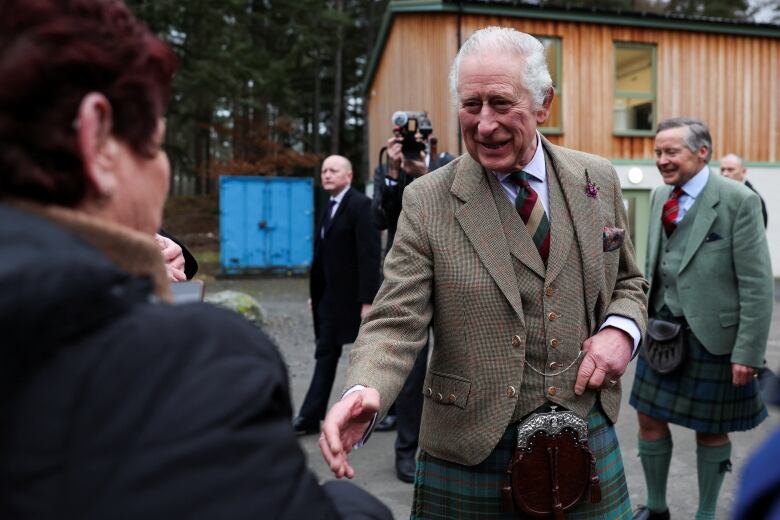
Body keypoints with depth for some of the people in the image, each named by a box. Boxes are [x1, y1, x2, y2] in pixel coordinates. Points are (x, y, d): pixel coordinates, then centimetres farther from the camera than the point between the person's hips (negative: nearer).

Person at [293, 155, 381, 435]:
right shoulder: (331, 206, 12)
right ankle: (310, 417, 17)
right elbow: (325, 253, 12)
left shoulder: (360, 204, -13)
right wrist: (317, 294, 11)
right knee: (325, 354, 11)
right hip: (331, 297, 8)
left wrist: (368, 300, -23)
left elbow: (369, 254, -19)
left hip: (355, 296, -8)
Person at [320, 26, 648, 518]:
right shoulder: (427, 201, -10)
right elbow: (396, 322, -13)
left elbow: (627, 282, 13)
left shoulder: (598, 180, 1)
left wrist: (622, 330, -9)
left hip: (587, 438, 3)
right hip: (469, 454, -2)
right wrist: (363, 392, -32)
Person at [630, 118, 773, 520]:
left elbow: (757, 284, -14)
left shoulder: (738, 201, -13)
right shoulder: (660, 197, 6)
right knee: (649, 418, 12)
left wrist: (748, 352, -16)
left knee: (710, 429, 11)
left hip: (712, 336, -5)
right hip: (662, 331, 6)